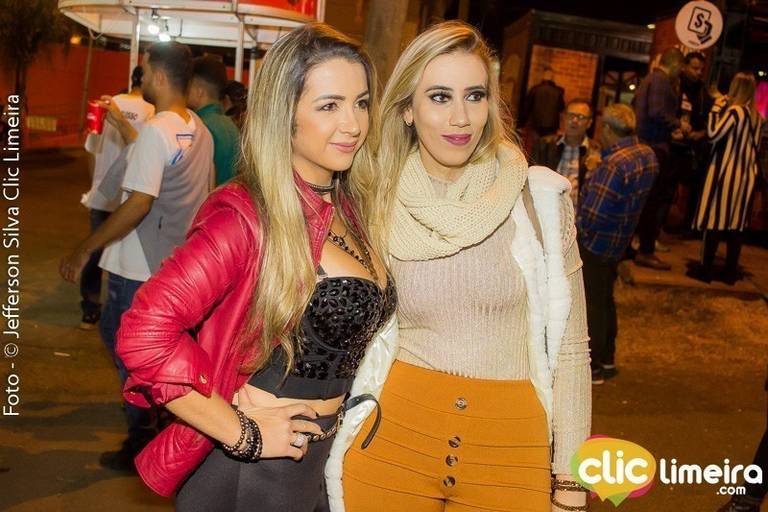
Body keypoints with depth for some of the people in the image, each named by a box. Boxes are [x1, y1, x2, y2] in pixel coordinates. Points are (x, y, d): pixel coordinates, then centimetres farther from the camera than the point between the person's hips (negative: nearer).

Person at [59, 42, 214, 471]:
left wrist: (83, 250, -19)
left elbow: (139, 203, -26)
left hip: (139, 269, -8)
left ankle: (141, 447, 20)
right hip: (173, 261, 8)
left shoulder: (156, 132, -21)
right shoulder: (198, 131, 5)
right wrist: (122, 124, 23)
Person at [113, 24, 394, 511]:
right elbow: (145, 336, -29)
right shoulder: (248, 215, -21)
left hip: (321, 461, 7)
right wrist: (243, 434, -22)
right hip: (248, 472, -7)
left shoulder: (355, 207, 0)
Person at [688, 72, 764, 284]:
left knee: (714, 220, -1)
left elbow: (713, 134, -11)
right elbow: (754, 146, 14)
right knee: (736, 223, 9)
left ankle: (705, 270, 2)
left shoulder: (734, 111, -13)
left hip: (725, 172, -7)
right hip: (745, 174, 7)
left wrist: (716, 108, -5)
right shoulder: (756, 116, 9)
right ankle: (731, 272, 13)